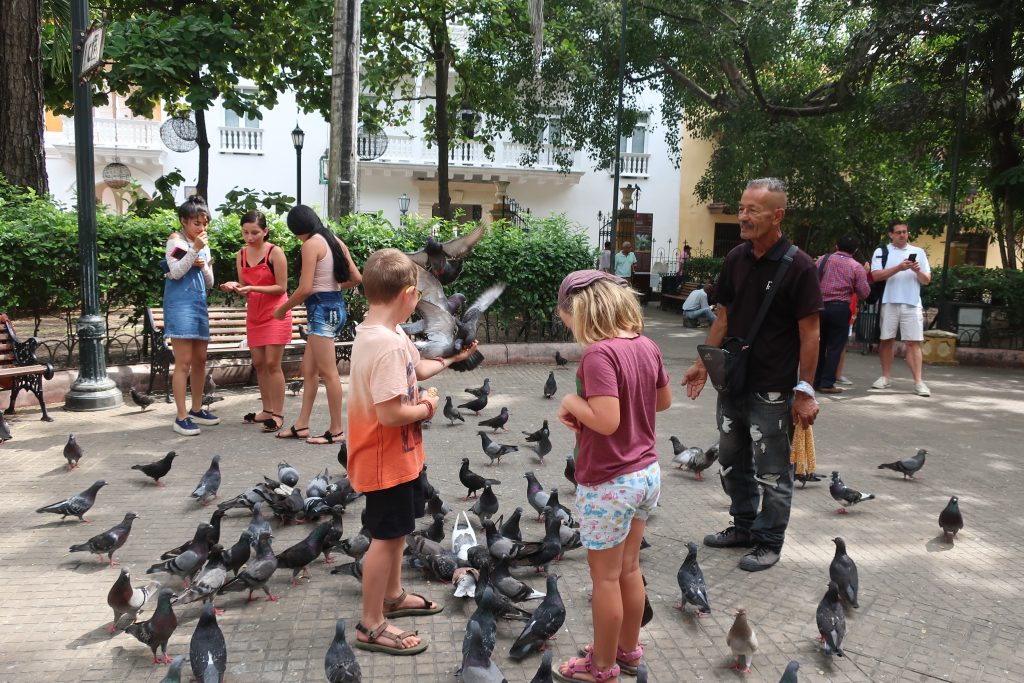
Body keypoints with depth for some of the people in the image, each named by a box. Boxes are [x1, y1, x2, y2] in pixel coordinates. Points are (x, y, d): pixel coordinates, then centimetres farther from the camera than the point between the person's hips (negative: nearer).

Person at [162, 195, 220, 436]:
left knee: (200, 360, 10)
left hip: (199, 303, 7)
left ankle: (197, 409, 22)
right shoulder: (176, 241, -2)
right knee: (184, 362, -10)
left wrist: (204, 266, -3)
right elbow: (176, 273, -15)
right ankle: (181, 417, -7)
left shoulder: (204, 244, 17)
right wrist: (195, 249, -19)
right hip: (180, 304, -7)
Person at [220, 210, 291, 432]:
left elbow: (281, 287, -13)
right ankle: (267, 410, 18)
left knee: (272, 364, -7)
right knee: (258, 363, 8)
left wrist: (253, 288, -23)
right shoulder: (241, 254, 5)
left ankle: (278, 414, 0)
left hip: (275, 314, -6)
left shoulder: (275, 253, -12)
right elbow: (245, 287, 11)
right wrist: (235, 286, -11)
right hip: (254, 314, 6)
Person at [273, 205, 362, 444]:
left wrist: (282, 309, -2)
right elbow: (356, 278, 11)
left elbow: (305, 289, -16)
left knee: (328, 372, -3)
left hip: (322, 309, -9)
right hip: (336, 306, 9)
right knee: (309, 369, 14)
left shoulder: (311, 244, -12)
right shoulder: (335, 241, 12)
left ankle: (336, 430, 5)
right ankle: (301, 425, 20)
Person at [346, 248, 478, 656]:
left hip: (399, 456, 10)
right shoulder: (389, 345, -29)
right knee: (386, 537, 4)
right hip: (387, 462, -10)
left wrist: (454, 358, 25)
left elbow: (417, 368, 18)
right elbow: (390, 413, -33)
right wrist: (427, 408, -16)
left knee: (396, 530, 24)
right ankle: (371, 627, 20)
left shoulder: (380, 333, 3)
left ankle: (393, 597, 44)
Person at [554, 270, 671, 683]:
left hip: (608, 484, -8)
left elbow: (606, 421, -30)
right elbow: (664, 401, 14)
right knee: (630, 569, 22)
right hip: (647, 474, 8)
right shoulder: (646, 346, 1)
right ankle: (628, 649, 38)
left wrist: (571, 403, -15)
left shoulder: (598, 353, -23)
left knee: (605, 578, 10)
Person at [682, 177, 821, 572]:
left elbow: (809, 333, -12)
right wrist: (705, 363, 10)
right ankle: (744, 527, 36)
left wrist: (805, 391, -15)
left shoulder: (798, 267, -13)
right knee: (732, 461, 18)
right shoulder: (736, 259, 4)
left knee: (771, 472, 6)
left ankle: (769, 542, 22)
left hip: (772, 390, -6)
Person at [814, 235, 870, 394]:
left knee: (819, 344, 13)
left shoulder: (823, 259, 5)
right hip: (840, 308, -3)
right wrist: (865, 275, 14)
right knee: (835, 347, 2)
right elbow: (864, 292, -1)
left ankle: (815, 380, 16)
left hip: (820, 305, 3)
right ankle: (827, 384, -1)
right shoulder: (856, 267, -1)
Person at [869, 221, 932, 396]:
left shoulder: (918, 252, 12)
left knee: (913, 342, -3)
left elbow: (926, 280, 10)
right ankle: (886, 377, 17)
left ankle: (918, 382, -5)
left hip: (912, 304, 1)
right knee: (886, 340, 6)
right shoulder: (881, 251, 6)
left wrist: (918, 271, -10)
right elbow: (876, 276, -7)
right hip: (889, 303, 0)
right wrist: (899, 268, -17)